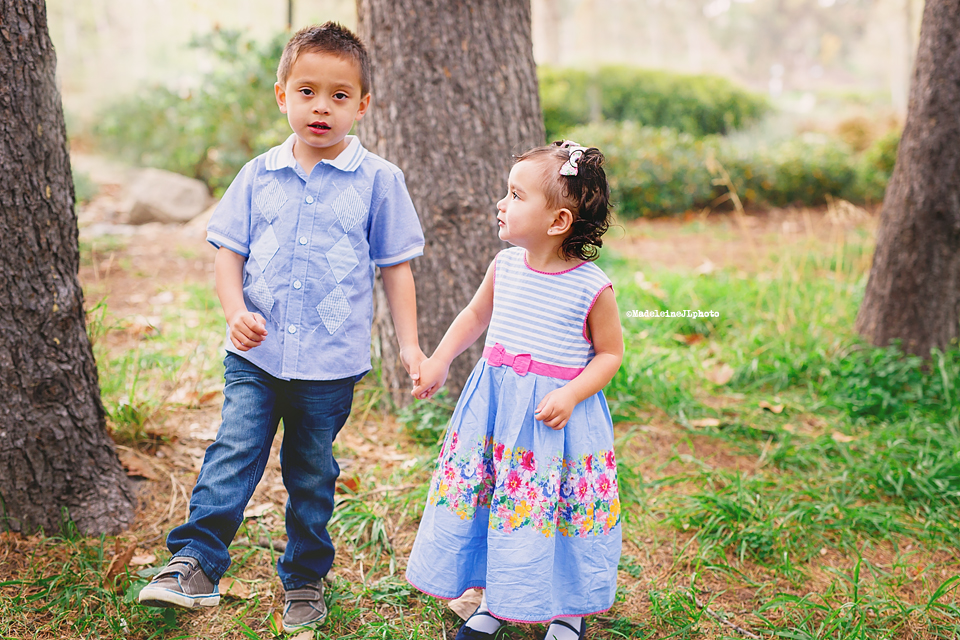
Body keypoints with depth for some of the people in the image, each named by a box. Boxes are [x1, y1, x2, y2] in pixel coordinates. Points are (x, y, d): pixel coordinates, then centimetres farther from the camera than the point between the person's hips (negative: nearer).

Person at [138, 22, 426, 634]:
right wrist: (236, 312, -11)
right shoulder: (259, 175, 2)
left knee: (312, 476, 12)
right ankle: (195, 564, -3)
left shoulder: (378, 180, -3)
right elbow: (228, 251, 6)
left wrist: (409, 343, -2)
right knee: (233, 453, -10)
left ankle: (306, 580, 28)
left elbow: (397, 266, 2)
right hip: (256, 355, 1)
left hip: (331, 364, -1)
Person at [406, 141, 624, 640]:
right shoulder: (505, 265, 1)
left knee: (557, 505, 3)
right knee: (485, 496, 10)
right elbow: (476, 314, 18)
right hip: (494, 403, 5)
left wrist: (571, 395, -19)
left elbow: (610, 353, -6)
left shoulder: (591, 286, -14)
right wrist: (439, 361, 13)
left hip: (558, 411, -5)